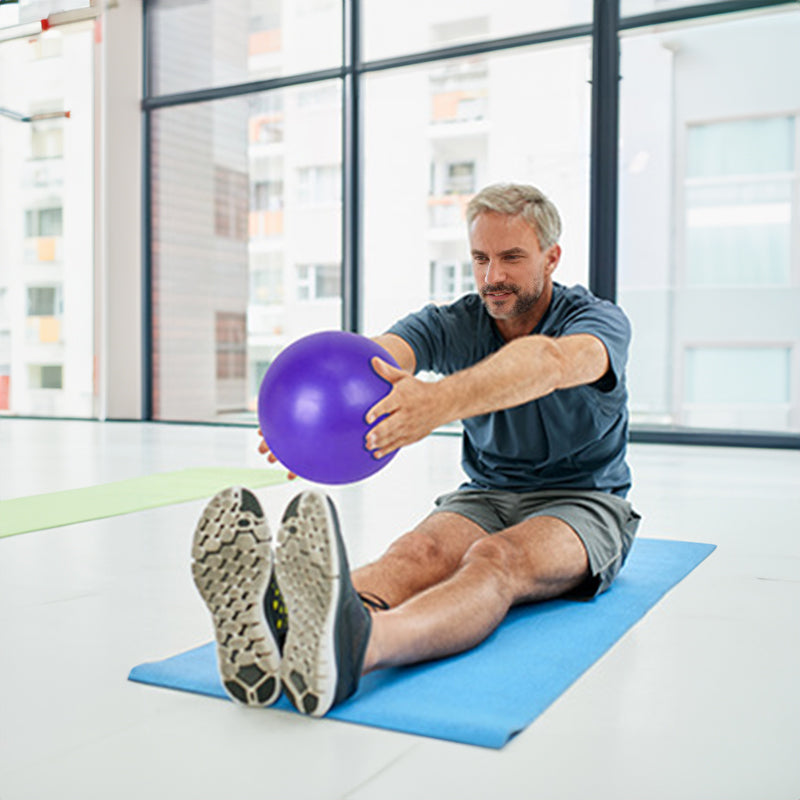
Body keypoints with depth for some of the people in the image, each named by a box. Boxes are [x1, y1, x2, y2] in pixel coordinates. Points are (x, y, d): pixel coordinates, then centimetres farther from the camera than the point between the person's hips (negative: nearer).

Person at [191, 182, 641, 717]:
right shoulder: (454, 324, -1)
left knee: (497, 559, -38)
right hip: (485, 494, 3)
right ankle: (280, 626, -64)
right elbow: (378, 352, -25)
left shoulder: (600, 321, -12)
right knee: (418, 552, -32)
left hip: (583, 503, -3)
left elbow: (549, 361, -39)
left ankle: (357, 645, -70)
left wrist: (440, 400, -59)